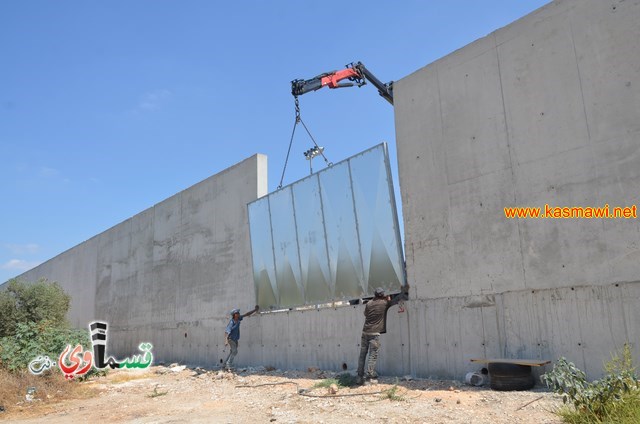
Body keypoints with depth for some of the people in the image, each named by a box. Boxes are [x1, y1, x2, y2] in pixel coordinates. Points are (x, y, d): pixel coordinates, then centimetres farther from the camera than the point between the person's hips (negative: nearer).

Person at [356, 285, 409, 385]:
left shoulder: (369, 303, 7)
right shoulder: (385, 303, -2)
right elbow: (397, 299, 9)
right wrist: (405, 290, 23)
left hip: (365, 332, 5)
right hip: (375, 333, -4)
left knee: (362, 355, 8)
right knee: (373, 355, -2)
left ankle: (360, 377, 12)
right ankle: (370, 377, -5)